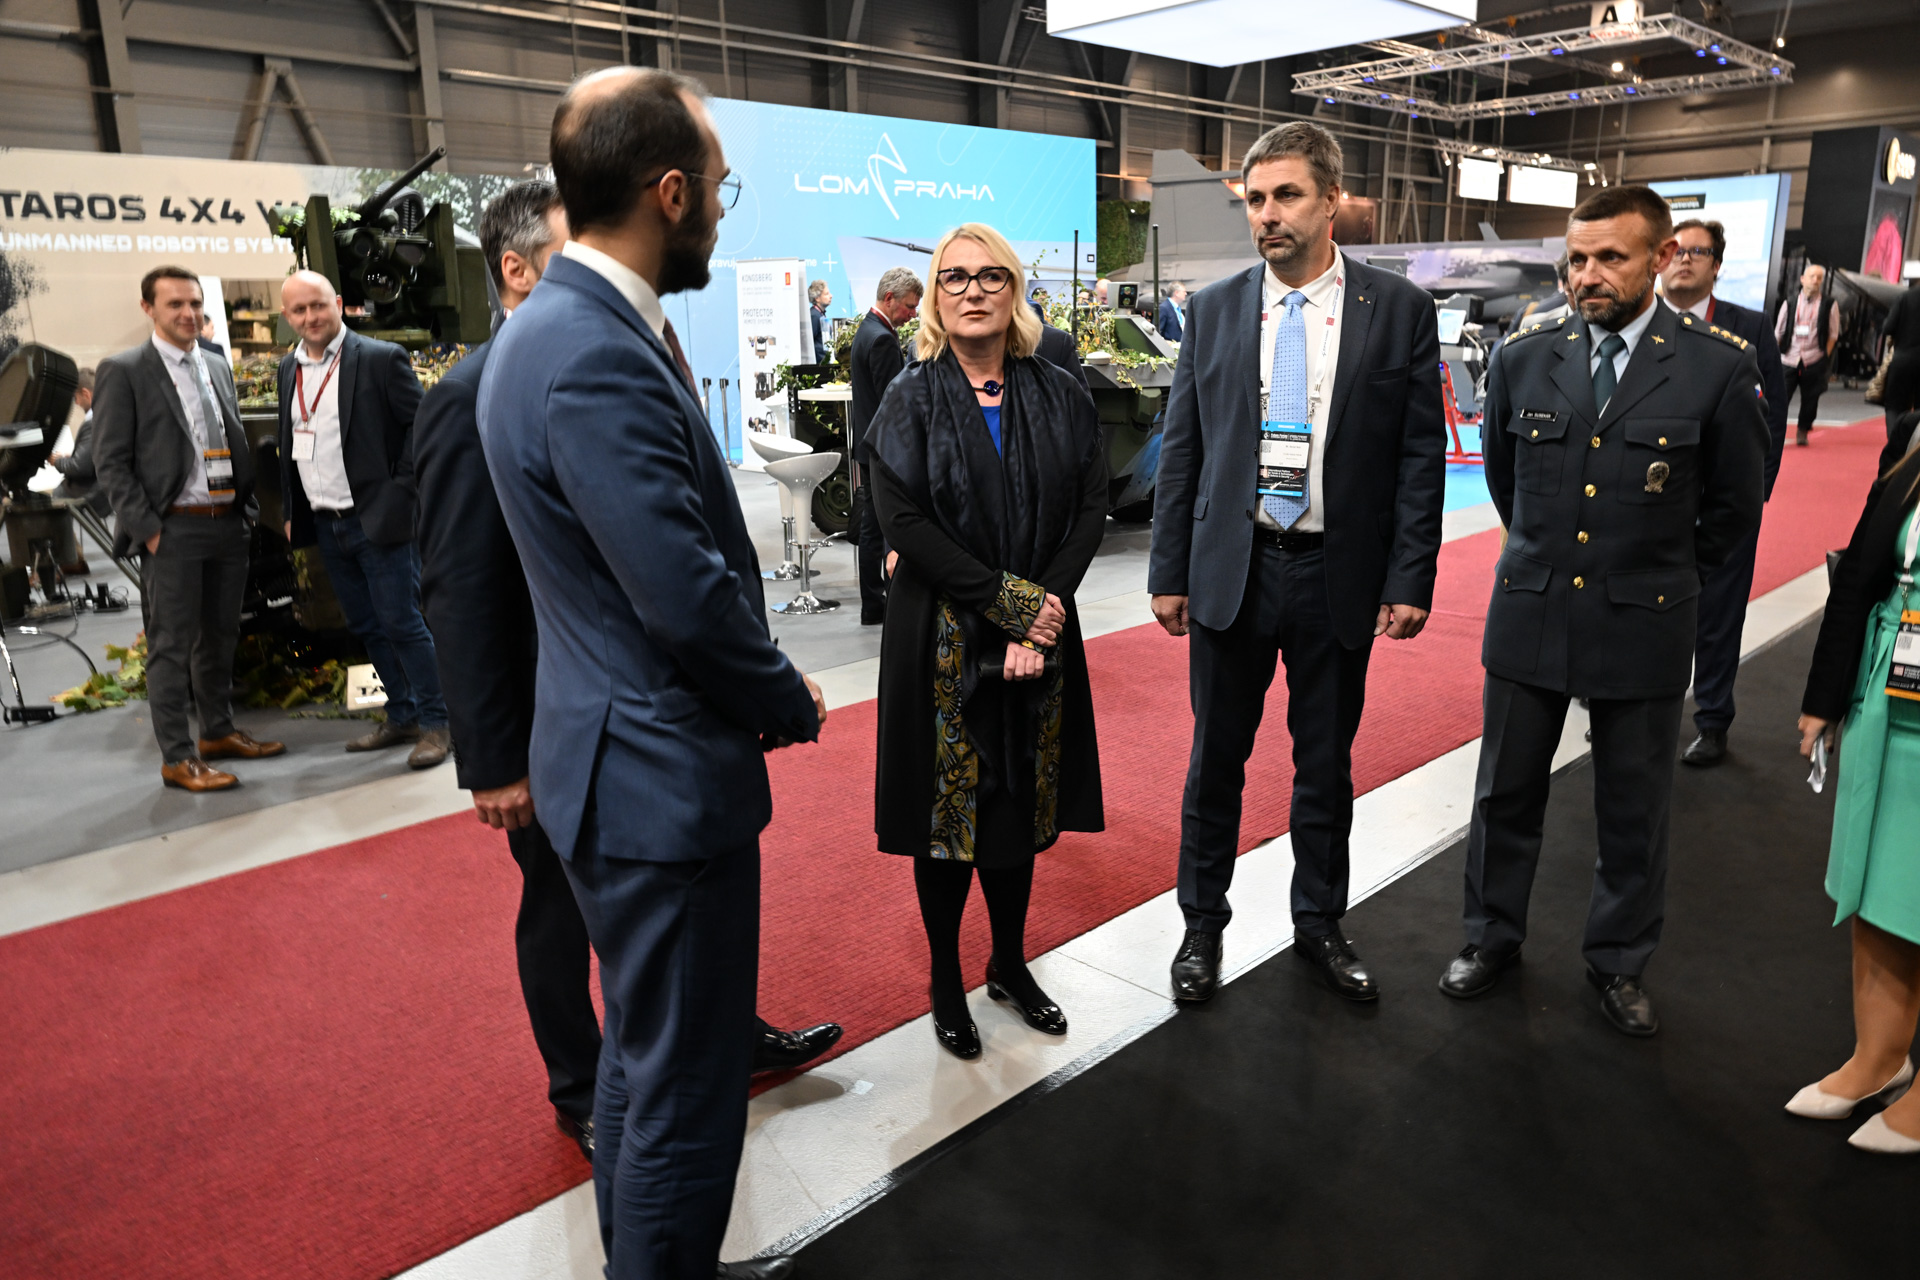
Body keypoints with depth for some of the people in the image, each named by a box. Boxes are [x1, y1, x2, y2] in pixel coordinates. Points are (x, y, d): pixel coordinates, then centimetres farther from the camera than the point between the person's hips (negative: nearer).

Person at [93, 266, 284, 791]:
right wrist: (148, 528, -12)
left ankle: (218, 732, 27)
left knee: (220, 637, 14)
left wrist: (249, 507, 10)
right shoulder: (122, 372, -2)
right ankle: (178, 757, 4)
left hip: (229, 525, 6)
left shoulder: (218, 369, 16)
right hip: (173, 530, -6)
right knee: (172, 645, -1)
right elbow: (111, 461, -6)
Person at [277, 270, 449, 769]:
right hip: (324, 523, 7)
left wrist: (401, 494, -13)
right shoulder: (289, 368, 12)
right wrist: (293, 512, 16)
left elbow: (421, 428, -9)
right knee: (368, 627, 13)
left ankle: (435, 722, 5)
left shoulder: (381, 358, -8)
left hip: (378, 519, -7)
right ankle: (402, 715, 24)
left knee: (401, 622, -5)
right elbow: (289, 442, 20)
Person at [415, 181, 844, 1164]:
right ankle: (583, 1099, 35)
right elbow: (457, 594, -19)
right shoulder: (471, 400, -18)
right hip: (554, 725, -7)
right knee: (561, 910, 13)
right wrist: (494, 762, -18)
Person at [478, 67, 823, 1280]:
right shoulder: (595, 358, -24)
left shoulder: (567, 323, 9)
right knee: (685, 1088, 7)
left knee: (647, 1055, 26)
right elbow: (688, 595, -25)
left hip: (625, 758, 11)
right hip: (662, 778, -11)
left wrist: (764, 685, 8)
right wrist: (791, 702, -7)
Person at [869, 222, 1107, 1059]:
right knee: (948, 806, 6)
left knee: (1022, 802, 13)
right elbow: (904, 521, -13)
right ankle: (945, 981, 24)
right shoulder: (911, 401, -3)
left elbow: (1091, 509, 1)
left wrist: (1049, 602, -13)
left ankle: (1010, 964, 32)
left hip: (1041, 636, 3)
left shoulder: (1057, 398, 6)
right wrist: (1011, 602, -17)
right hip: (942, 640, -3)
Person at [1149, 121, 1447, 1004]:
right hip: (1231, 568, 1)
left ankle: (1319, 924, 34)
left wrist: (1411, 580, -6)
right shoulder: (1213, 309, 3)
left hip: (1339, 575, 0)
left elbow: (1421, 455, -1)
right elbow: (1181, 450, 4)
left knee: (1326, 764, 13)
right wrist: (1169, 572, 1)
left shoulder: (1399, 310, -2)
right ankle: (1203, 924, 30)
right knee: (1216, 759, 11)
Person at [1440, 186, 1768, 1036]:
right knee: (1506, 794, 13)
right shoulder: (1522, 358, -1)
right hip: (1528, 617, 2)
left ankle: (1618, 964, 32)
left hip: (1643, 628, -2)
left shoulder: (1719, 367, -8)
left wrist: (1661, 577, 8)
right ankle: (1492, 938, 32)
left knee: (1634, 814, 12)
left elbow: (1734, 506, 3)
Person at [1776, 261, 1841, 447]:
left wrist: (1826, 356, -2)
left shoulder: (1829, 305, 4)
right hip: (1789, 359, 0)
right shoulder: (1790, 303, 7)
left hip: (1814, 360, 0)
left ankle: (1803, 431, 19)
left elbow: (1833, 334, 5)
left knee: (1810, 398, 6)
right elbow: (1778, 332, 9)